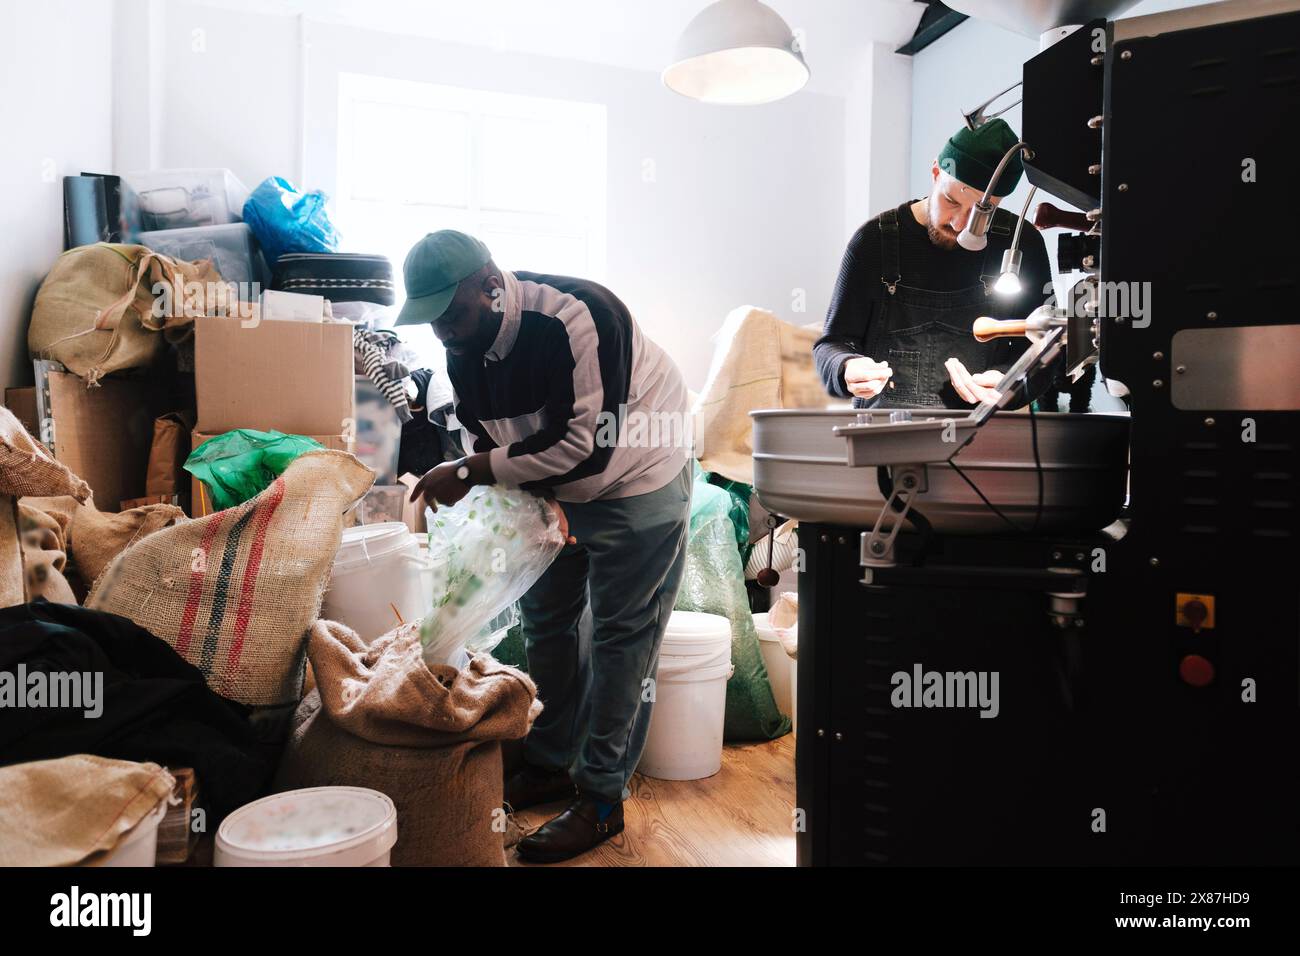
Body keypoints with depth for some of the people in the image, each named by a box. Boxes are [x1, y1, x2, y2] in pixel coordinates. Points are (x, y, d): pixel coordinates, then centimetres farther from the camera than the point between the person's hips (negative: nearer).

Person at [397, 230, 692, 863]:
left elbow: (586, 444, -33)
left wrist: (471, 472, -30)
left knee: (620, 637, -3)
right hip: (552, 492, 8)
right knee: (544, 619, 13)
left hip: (635, 483, -7)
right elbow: (486, 442, 0)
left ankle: (602, 798, 10)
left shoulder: (576, 317, -30)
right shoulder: (463, 356, -6)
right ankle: (552, 764, 31)